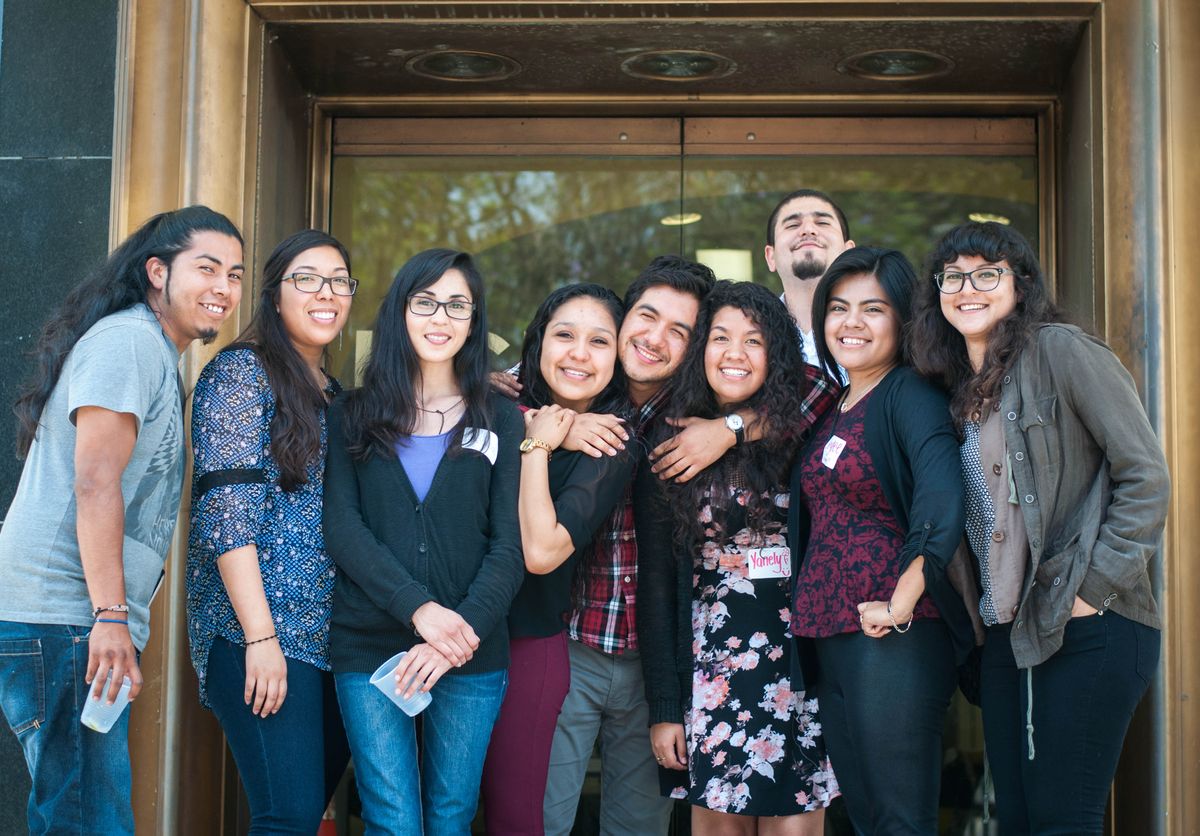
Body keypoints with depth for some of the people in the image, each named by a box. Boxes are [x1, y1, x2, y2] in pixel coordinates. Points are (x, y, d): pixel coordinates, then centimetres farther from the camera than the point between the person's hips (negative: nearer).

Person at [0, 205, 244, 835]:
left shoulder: (159, 356, 22)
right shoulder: (129, 340, -9)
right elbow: (94, 482, -18)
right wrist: (110, 616, -21)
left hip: (88, 620, 10)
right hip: (63, 618, -10)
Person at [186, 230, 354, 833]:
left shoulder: (334, 393, 19)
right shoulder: (243, 372, -3)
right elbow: (227, 508, -13)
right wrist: (261, 637, -18)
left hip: (331, 639, 8)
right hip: (259, 630, -7)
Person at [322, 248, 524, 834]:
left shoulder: (501, 421, 8)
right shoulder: (353, 414, 8)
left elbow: (510, 544, 0)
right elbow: (341, 527, -3)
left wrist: (463, 631, -15)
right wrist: (419, 608, -16)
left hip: (471, 655, 1)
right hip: (369, 648, 0)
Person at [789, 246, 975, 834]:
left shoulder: (910, 396, -8)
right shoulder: (834, 408, 17)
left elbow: (941, 503, -24)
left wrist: (899, 607, -22)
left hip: (893, 640, -8)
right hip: (829, 641, 8)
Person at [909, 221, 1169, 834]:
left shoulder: (1062, 351, -7)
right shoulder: (960, 388, 16)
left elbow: (1146, 477, -10)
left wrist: (1094, 588, -13)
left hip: (1087, 629, -7)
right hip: (1005, 634, 7)